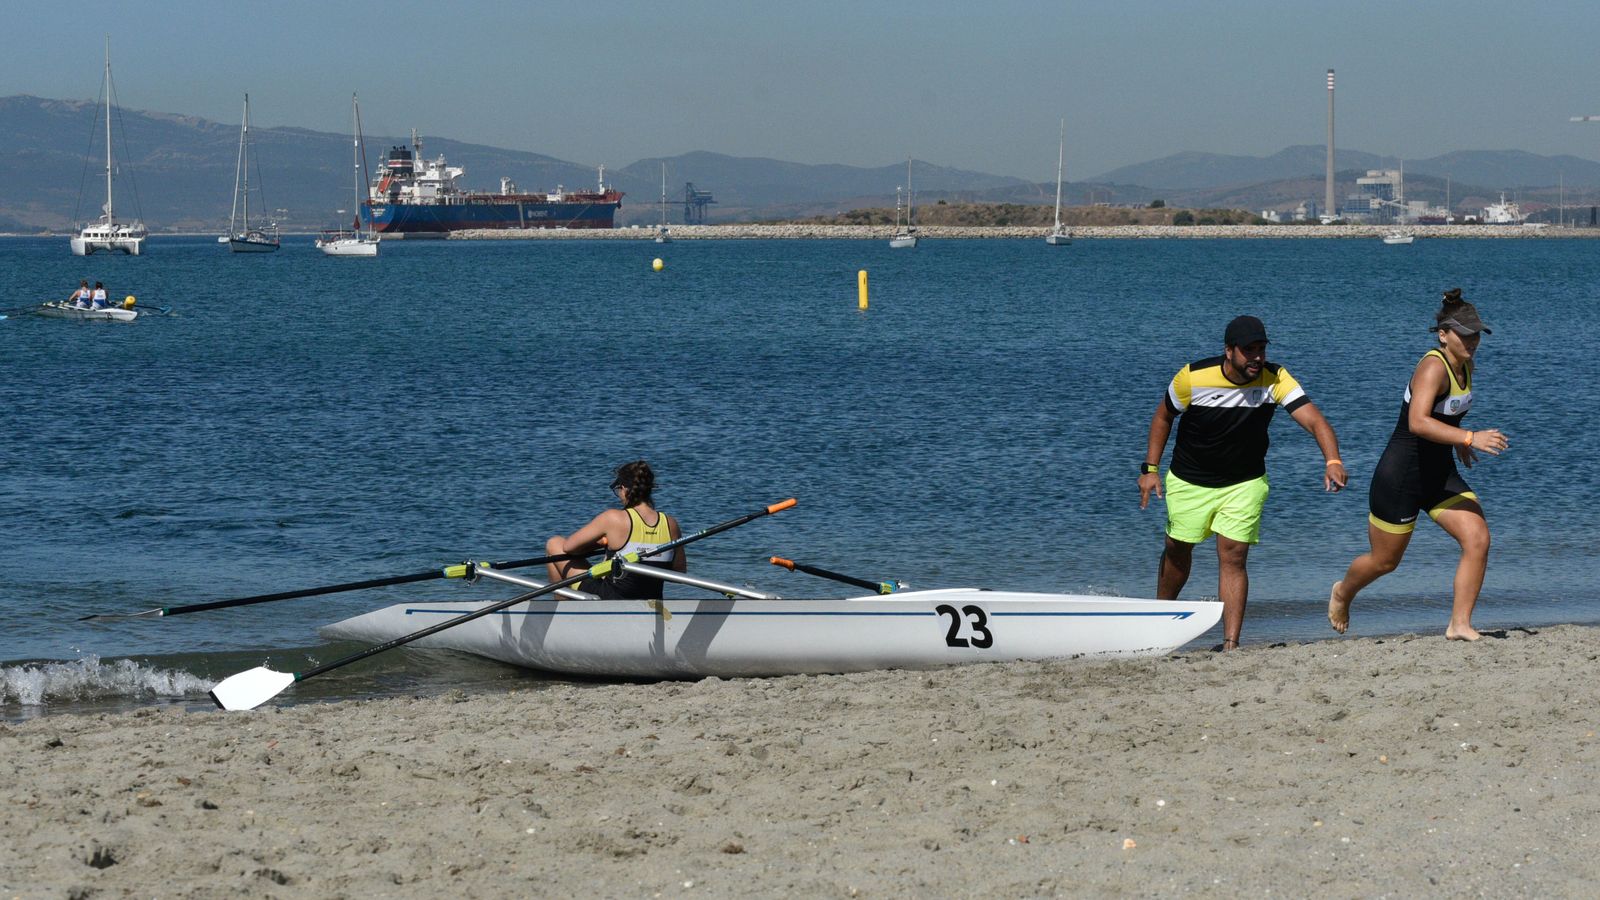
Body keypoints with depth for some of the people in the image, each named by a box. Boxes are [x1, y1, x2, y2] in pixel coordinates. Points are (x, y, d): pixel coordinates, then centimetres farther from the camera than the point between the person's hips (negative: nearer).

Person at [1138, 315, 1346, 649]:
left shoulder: (1275, 380, -22)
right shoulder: (1192, 378, -22)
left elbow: (1313, 419, -33)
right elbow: (1163, 417, -4)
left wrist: (1332, 461, -50)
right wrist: (1150, 468, -7)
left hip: (1244, 484, 0)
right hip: (1189, 481, 0)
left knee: (1233, 557, -11)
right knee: (1177, 550, 15)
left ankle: (1231, 644, -11)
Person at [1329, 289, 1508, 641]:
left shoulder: (1465, 364, 3)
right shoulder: (1433, 366, -24)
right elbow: (1417, 422, -40)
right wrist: (1469, 438, -45)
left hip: (1441, 474, 8)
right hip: (1401, 476, -7)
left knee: (1478, 539, -13)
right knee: (1384, 561, 10)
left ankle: (1460, 625, -8)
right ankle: (1342, 594, 42)